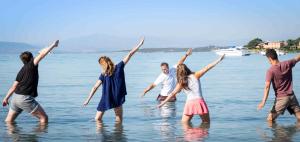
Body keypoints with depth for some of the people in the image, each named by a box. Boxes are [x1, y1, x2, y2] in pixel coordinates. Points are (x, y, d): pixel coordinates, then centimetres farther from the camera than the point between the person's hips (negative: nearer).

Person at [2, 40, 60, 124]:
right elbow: (42, 54, -12)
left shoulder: (21, 71, 17)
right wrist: (53, 45, -4)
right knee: (44, 118, -3)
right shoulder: (31, 65, -3)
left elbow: (14, 87, 17)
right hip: (25, 98, -8)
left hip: (15, 97, 8)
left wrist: (6, 98, 23)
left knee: (8, 121, 18)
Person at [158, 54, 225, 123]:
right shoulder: (195, 76, 4)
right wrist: (219, 59, 0)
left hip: (189, 103, 1)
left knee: (184, 123, 14)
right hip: (199, 101, -1)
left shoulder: (181, 83, 8)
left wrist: (163, 103, 16)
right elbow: (206, 68, -1)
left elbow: (172, 94, 9)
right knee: (206, 123, 11)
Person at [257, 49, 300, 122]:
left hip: (281, 98, -5)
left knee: (270, 120, 2)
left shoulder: (270, 71, -14)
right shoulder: (287, 64, -2)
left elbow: (267, 87, -21)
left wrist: (263, 102, -26)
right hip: (292, 96, 5)